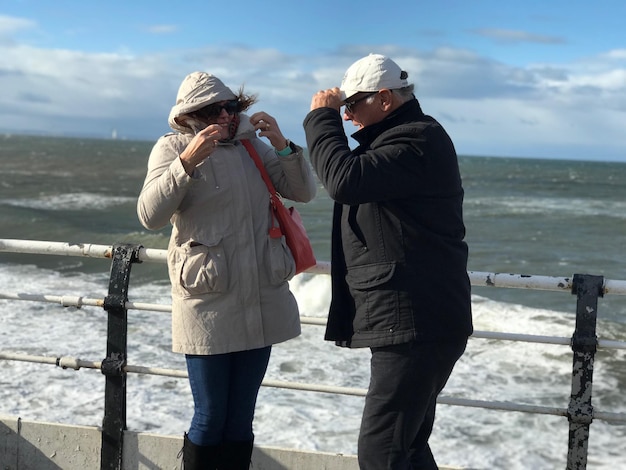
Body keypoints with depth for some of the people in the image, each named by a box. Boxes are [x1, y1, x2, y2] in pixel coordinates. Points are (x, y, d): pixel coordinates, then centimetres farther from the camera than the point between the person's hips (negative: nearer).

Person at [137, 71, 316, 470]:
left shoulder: (251, 145, 11)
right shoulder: (173, 147, -2)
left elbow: (305, 192, 8)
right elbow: (150, 216, -14)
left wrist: (284, 146, -7)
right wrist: (187, 162, -24)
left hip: (261, 303, 4)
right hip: (209, 306, -4)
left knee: (241, 420, 11)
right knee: (210, 419, 1)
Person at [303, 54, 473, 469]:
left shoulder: (418, 140, -16)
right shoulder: (399, 137, 19)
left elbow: (344, 179, -26)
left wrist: (322, 118, -15)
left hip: (416, 326, -11)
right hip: (413, 322, 11)